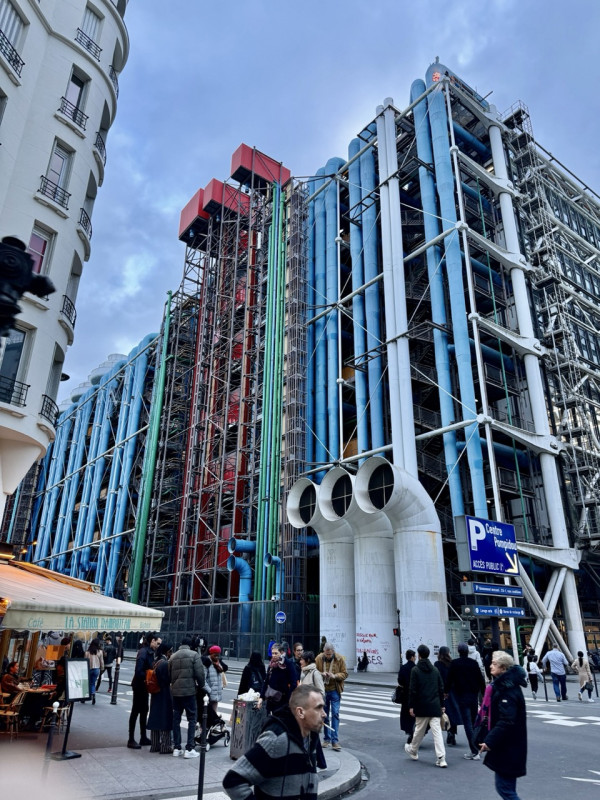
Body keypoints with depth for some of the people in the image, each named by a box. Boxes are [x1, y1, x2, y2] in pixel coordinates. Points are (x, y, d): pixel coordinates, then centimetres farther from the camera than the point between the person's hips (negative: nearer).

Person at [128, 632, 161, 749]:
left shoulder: (150, 652, 7)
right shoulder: (143, 652, -20)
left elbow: (149, 668, 8)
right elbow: (138, 671, -26)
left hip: (144, 686, 9)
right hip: (139, 685, -9)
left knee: (144, 710, 15)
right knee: (136, 711, 1)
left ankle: (143, 738, 24)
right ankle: (131, 740, 11)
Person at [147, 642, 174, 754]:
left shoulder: (156, 662, 6)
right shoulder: (165, 663, -20)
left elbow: (154, 677, 10)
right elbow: (169, 679, -20)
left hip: (156, 694, 9)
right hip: (165, 695, -8)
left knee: (156, 718, 15)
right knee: (165, 719, 2)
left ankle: (155, 745, 24)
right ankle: (165, 747, 10)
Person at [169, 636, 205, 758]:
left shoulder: (173, 656, 10)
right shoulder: (194, 655, -6)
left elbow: (169, 675, 13)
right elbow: (199, 673, -10)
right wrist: (200, 685, 4)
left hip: (175, 691, 5)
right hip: (189, 691, -5)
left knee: (176, 718, 14)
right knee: (192, 719, 3)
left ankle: (176, 748, 17)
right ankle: (190, 749, 0)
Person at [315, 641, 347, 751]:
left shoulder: (340, 659, -7)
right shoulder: (318, 658, -5)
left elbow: (344, 674, -4)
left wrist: (335, 676, -21)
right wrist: (321, 674, -19)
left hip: (335, 690, -2)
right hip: (322, 690, 2)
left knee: (335, 714, -6)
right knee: (324, 714, 11)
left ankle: (335, 740, 0)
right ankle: (327, 738, 24)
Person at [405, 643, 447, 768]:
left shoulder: (415, 670, -8)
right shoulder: (435, 670, 6)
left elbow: (413, 690, -10)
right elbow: (441, 688, 10)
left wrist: (411, 706, -5)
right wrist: (442, 704, 17)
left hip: (422, 706, -3)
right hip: (435, 706, 3)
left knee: (419, 730, 12)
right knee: (437, 730, 1)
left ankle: (413, 751, 32)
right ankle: (441, 758, -5)